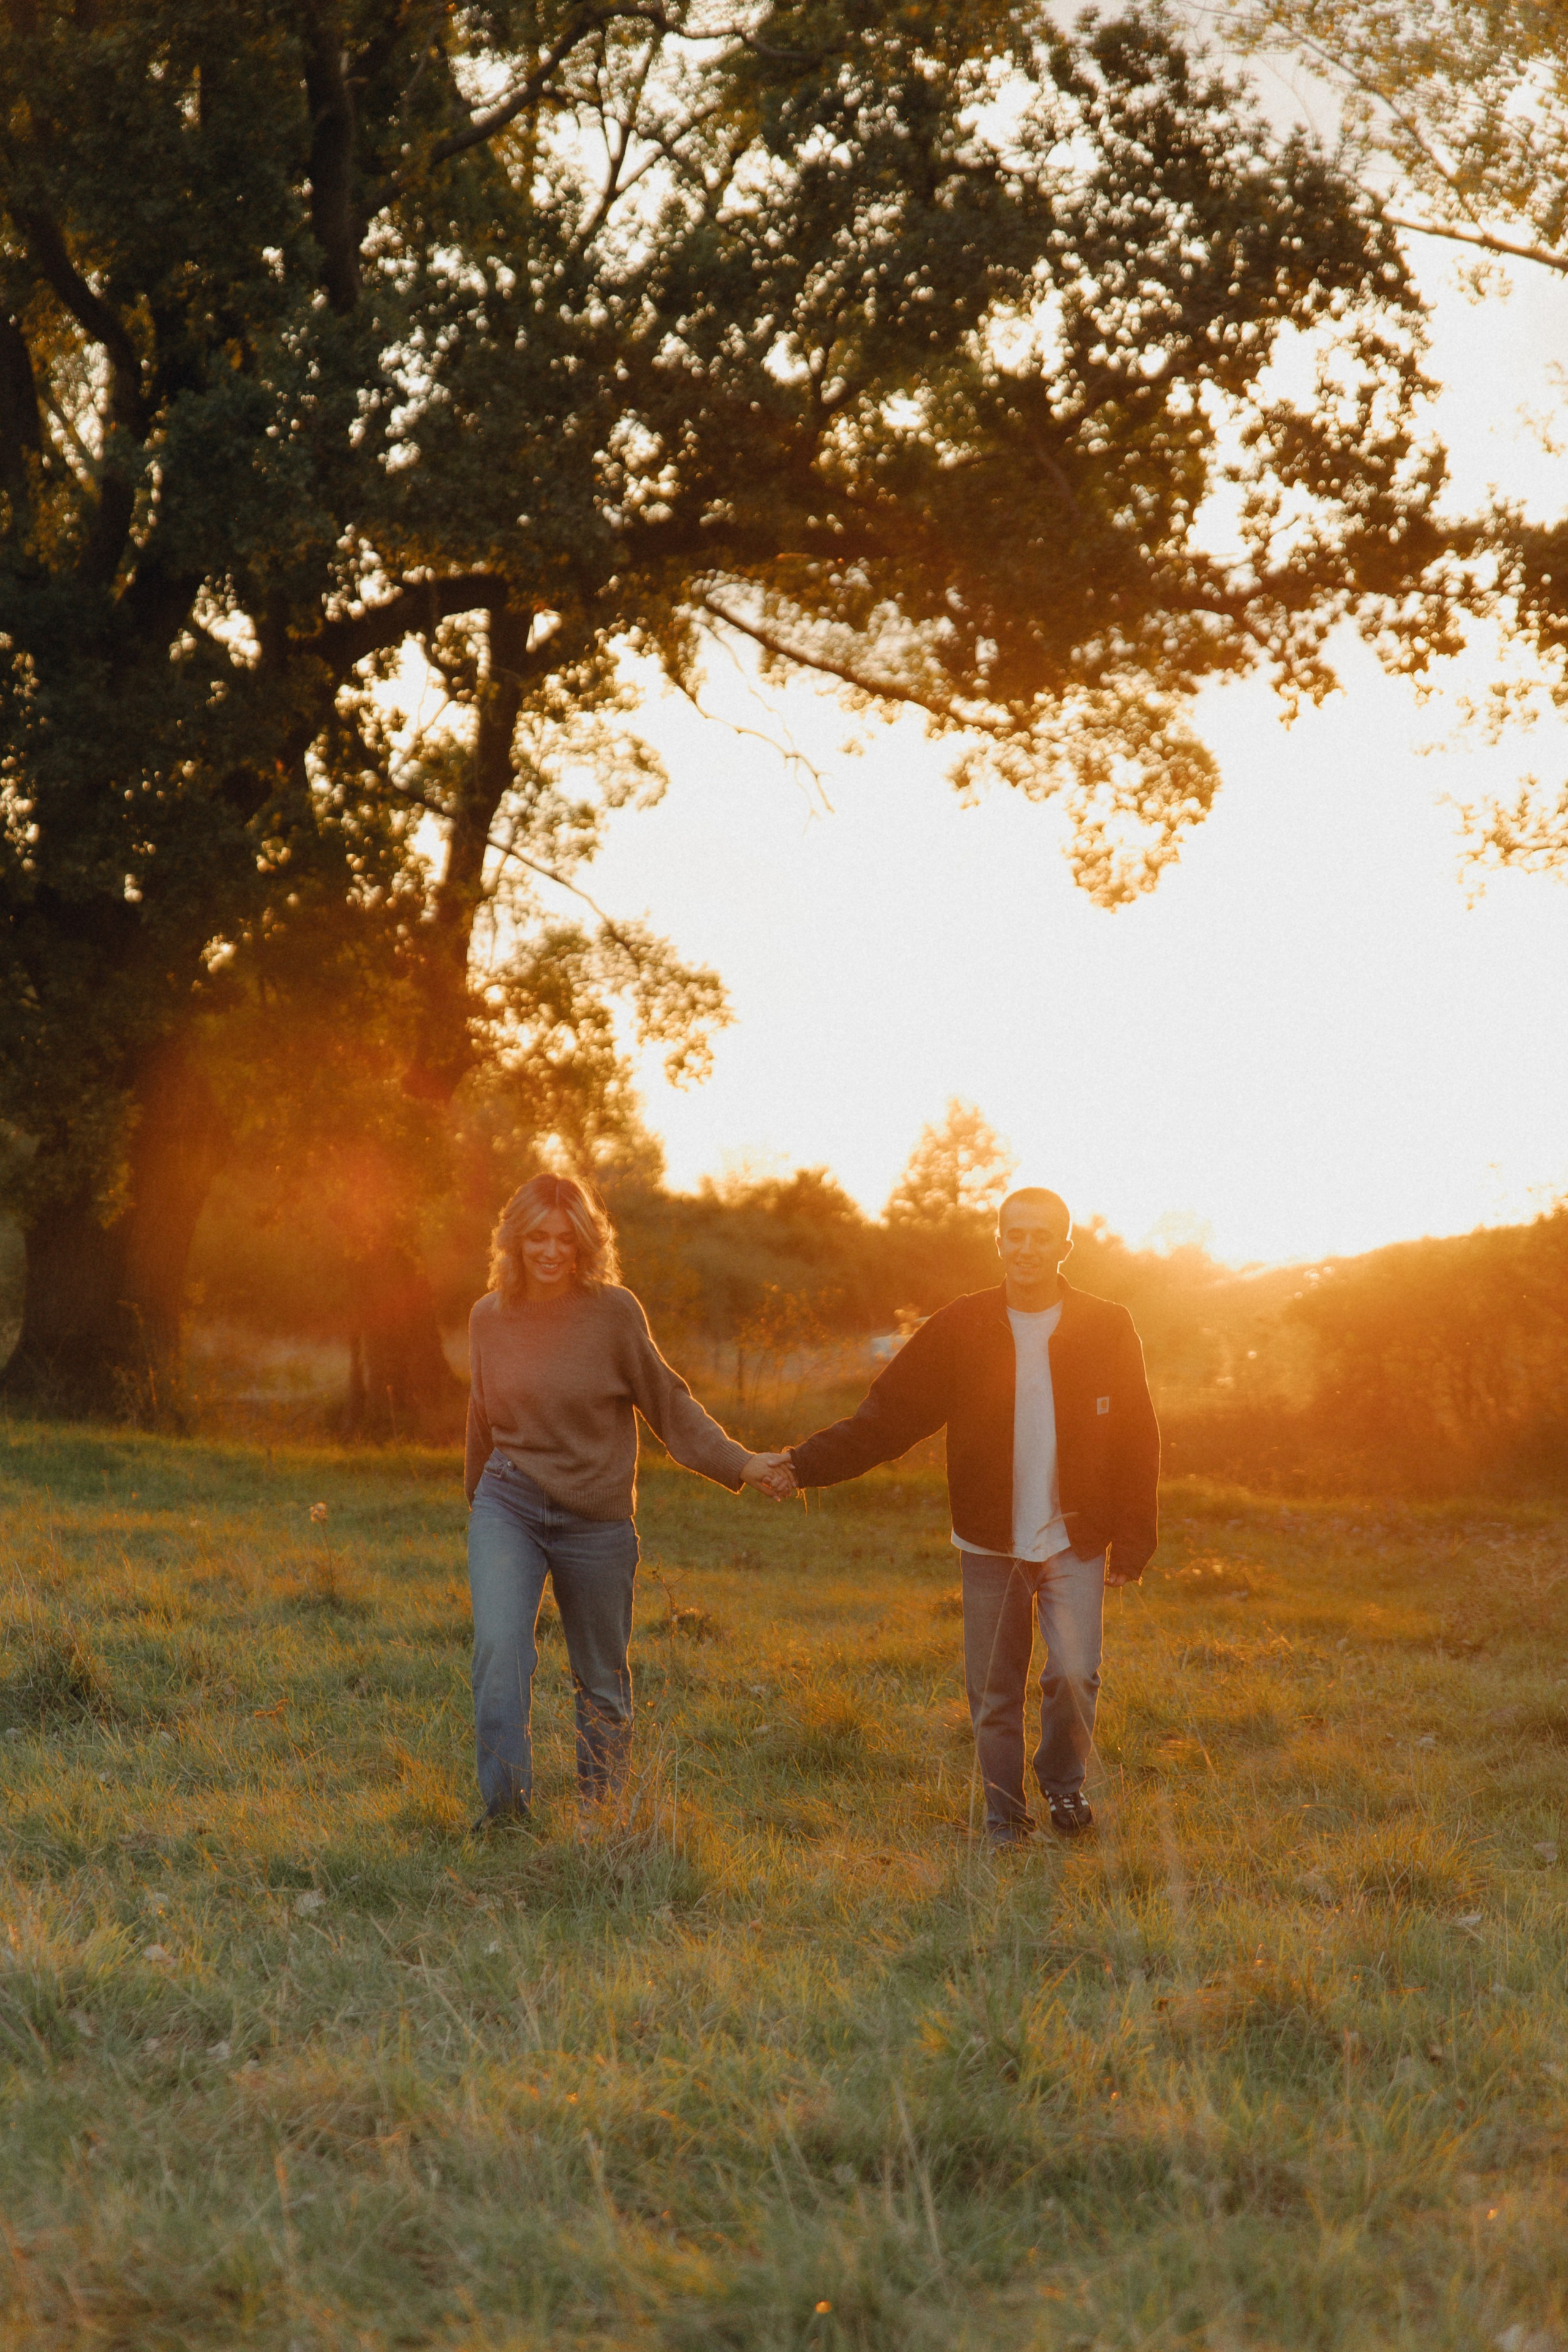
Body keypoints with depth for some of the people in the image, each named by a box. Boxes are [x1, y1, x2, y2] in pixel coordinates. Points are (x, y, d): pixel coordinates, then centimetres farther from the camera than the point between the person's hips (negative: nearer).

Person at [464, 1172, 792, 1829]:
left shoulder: (614, 1311, -8)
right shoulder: (490, 1317, 1)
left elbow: (668, 1403, -2)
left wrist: (738, 1463, -11)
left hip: (595, 1519, -1)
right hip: (507, 1504, 1)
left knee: (601, 1678, 10)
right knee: (499, 1645, -21)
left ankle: (600, 1814, 27)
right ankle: (504, 1805, -15)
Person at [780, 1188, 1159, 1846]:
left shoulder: (1107, 1330, -1)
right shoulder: (961, 1330, -1)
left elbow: (1137, 1442, 4)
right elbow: (885, 1416, -2)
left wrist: (1132, 1539, -2)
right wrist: (804, 1464, -13)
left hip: (1075, 1543, -1)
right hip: (990, 1544, 1)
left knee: (1074, 1673, -14)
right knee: (993, 1692, 5)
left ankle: (1063, 1779, 14)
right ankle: (1004, 1817, 21)